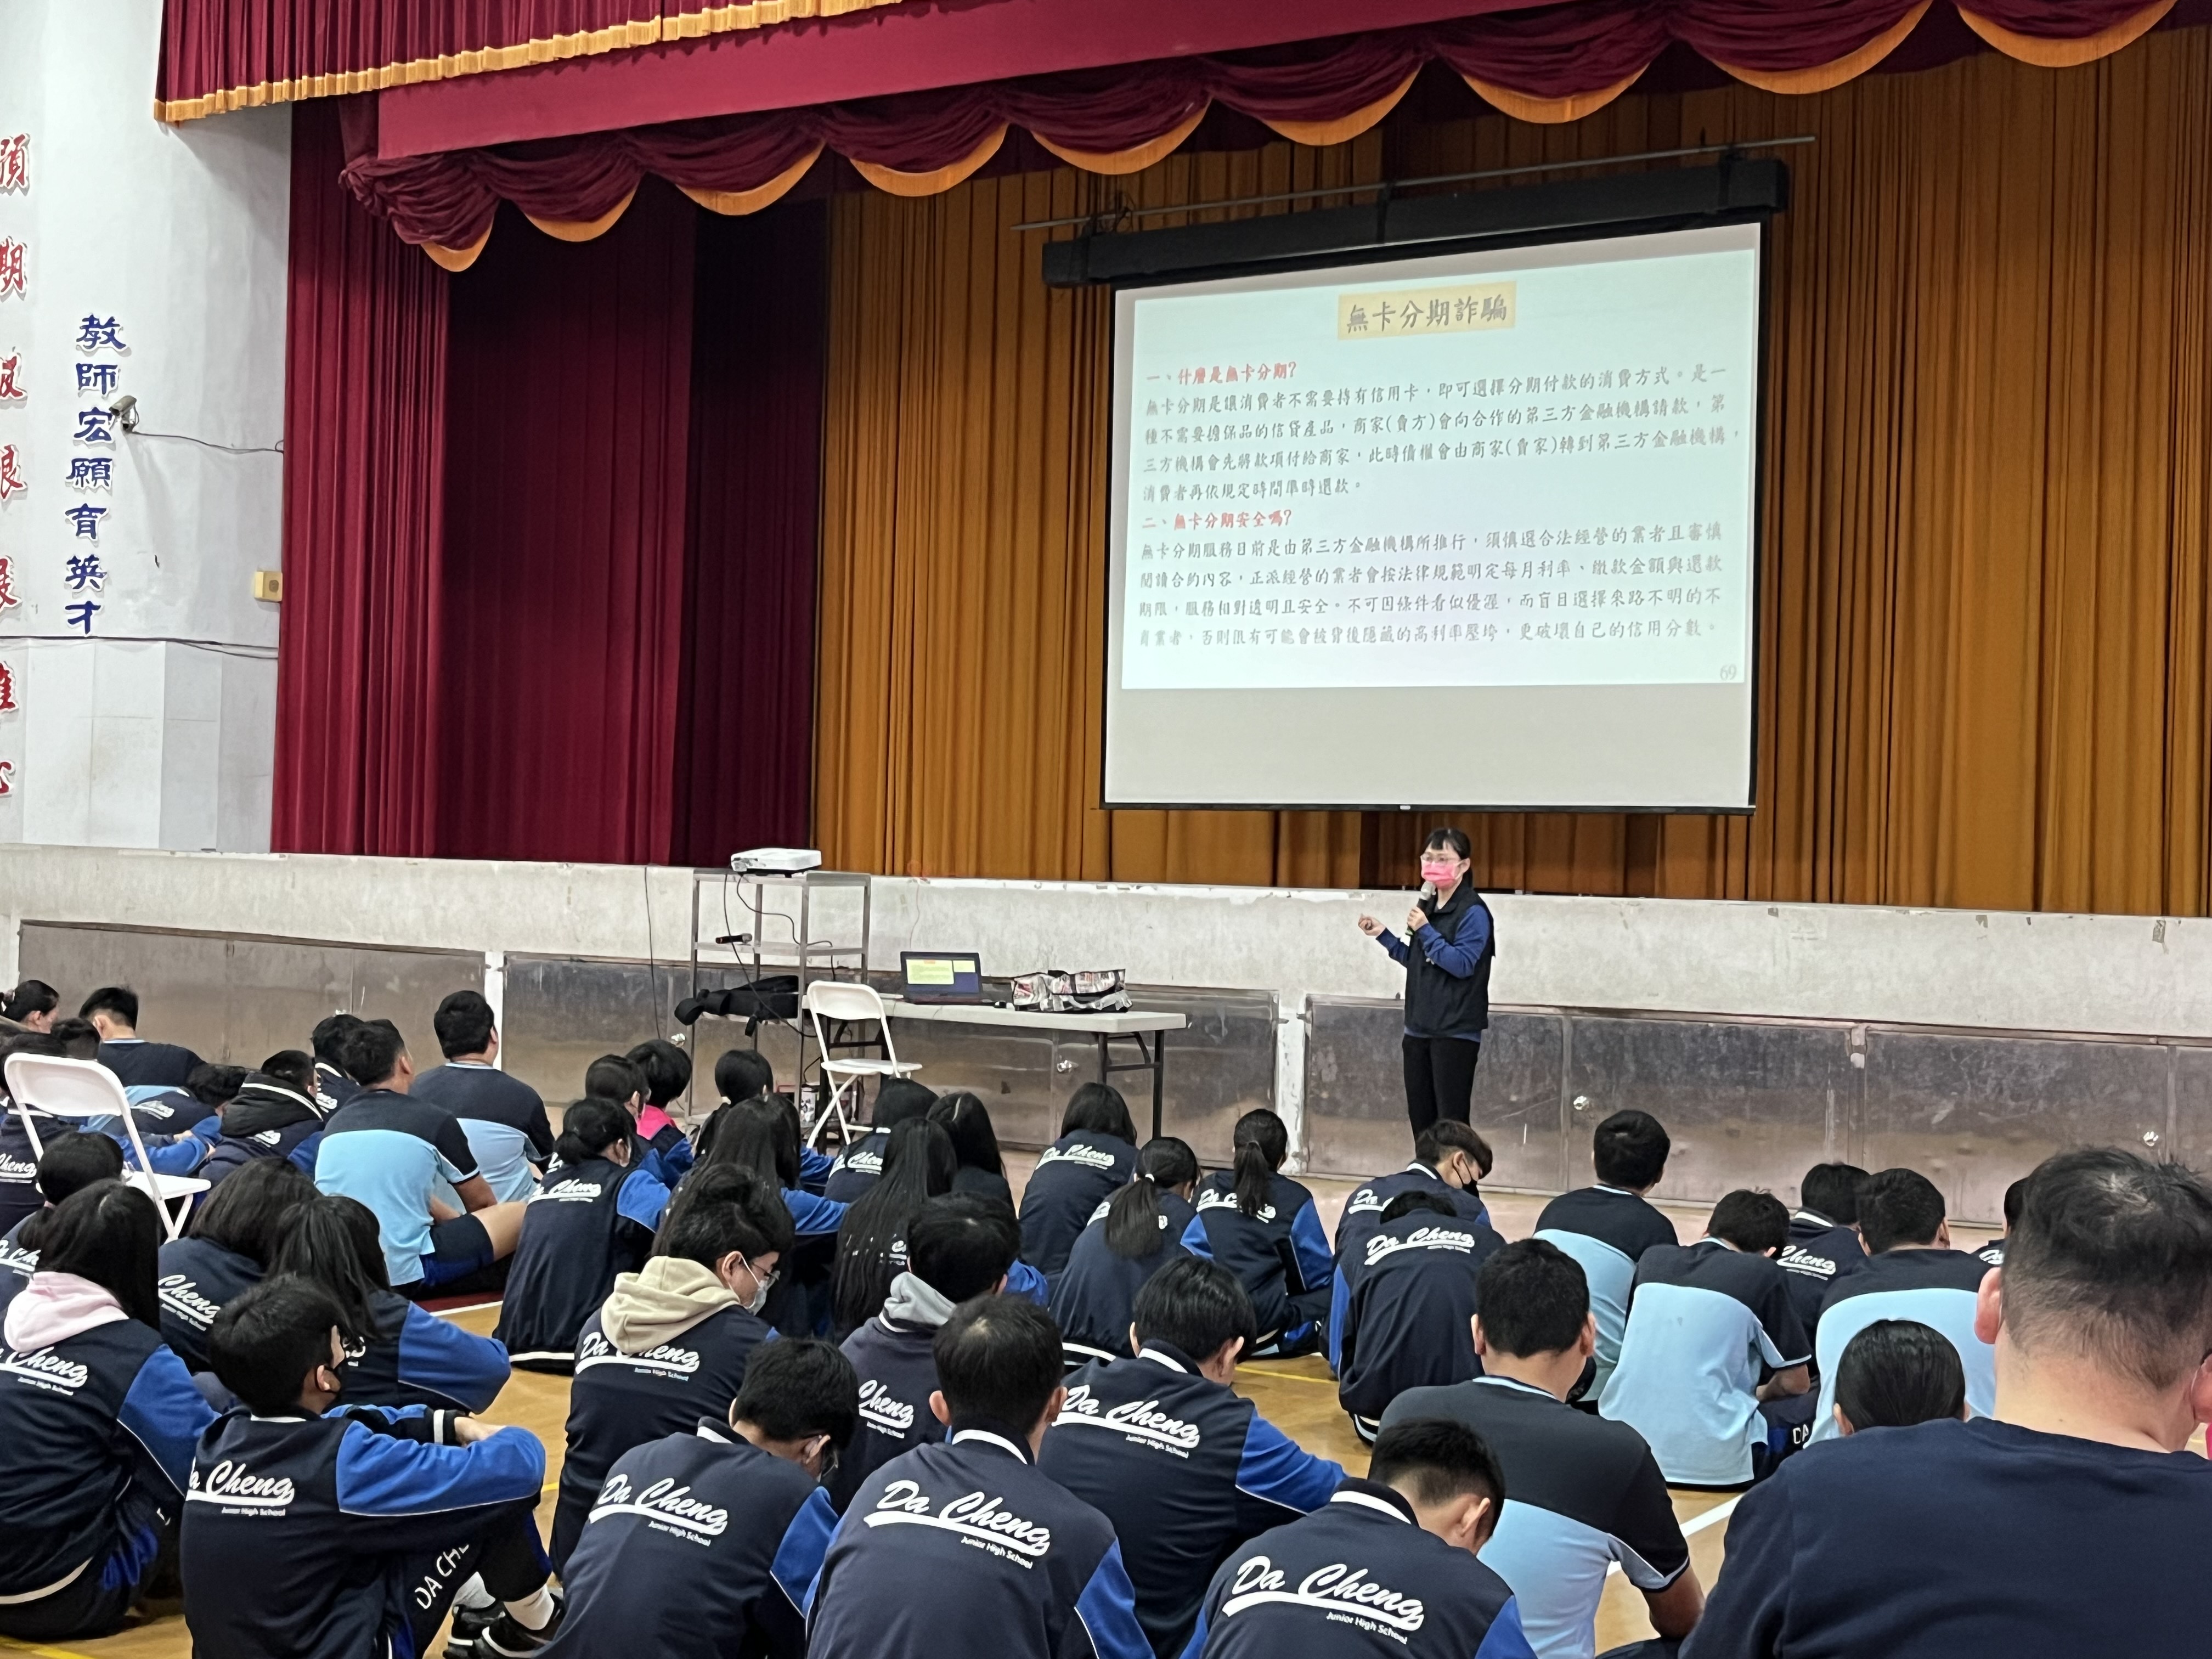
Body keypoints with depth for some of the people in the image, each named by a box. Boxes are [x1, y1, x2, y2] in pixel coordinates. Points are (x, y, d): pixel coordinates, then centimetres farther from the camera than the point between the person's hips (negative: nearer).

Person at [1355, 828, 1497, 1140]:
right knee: (1420, 1117, 11)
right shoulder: (1429, 907, 12)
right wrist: (1383, 936, 13)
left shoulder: (1472, 912, -12)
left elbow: (1462, 964, -20)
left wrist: (1425, 931, -21)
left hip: (1456, 1032, -8)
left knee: (1451, 1121, -6)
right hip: (1420, 1029, 8)